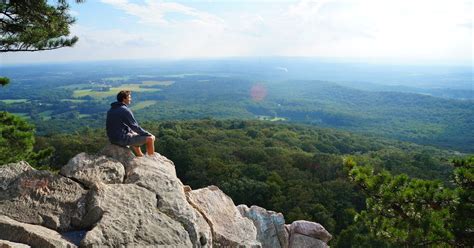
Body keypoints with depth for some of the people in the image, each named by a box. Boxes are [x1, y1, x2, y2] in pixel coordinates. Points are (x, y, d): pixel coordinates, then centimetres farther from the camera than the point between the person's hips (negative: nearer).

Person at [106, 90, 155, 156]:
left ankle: (141, 156, 43)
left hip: (113, 139, 10)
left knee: (135, 134, 36)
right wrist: (148, 134, -3)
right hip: (123, 139, -10)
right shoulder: (125, 110, -16)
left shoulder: (110, 110, 10)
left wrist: (131, 131, 25)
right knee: (150, 138, -7)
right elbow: (135, 127, -15)